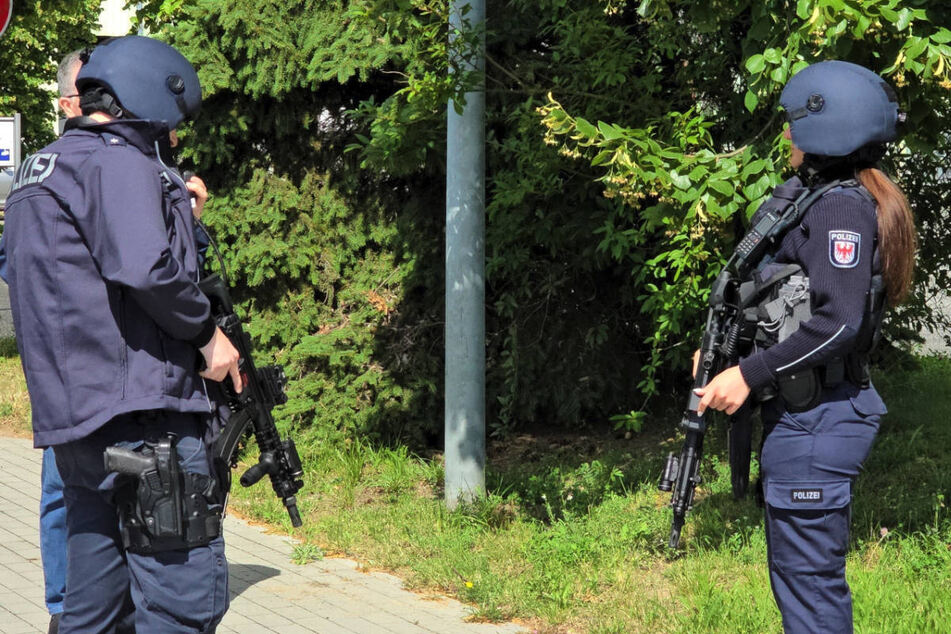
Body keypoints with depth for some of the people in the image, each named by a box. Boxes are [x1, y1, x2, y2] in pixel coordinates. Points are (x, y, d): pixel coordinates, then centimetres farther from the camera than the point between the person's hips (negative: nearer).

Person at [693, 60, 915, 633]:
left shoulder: (843, 206, -15)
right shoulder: (820, 199, 15)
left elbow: (837, 322, -24)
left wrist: (749, 374, -19)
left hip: (816, 422, -11)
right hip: (805, 414, 11)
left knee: (809, 579, -6)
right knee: (804, 576, 18)